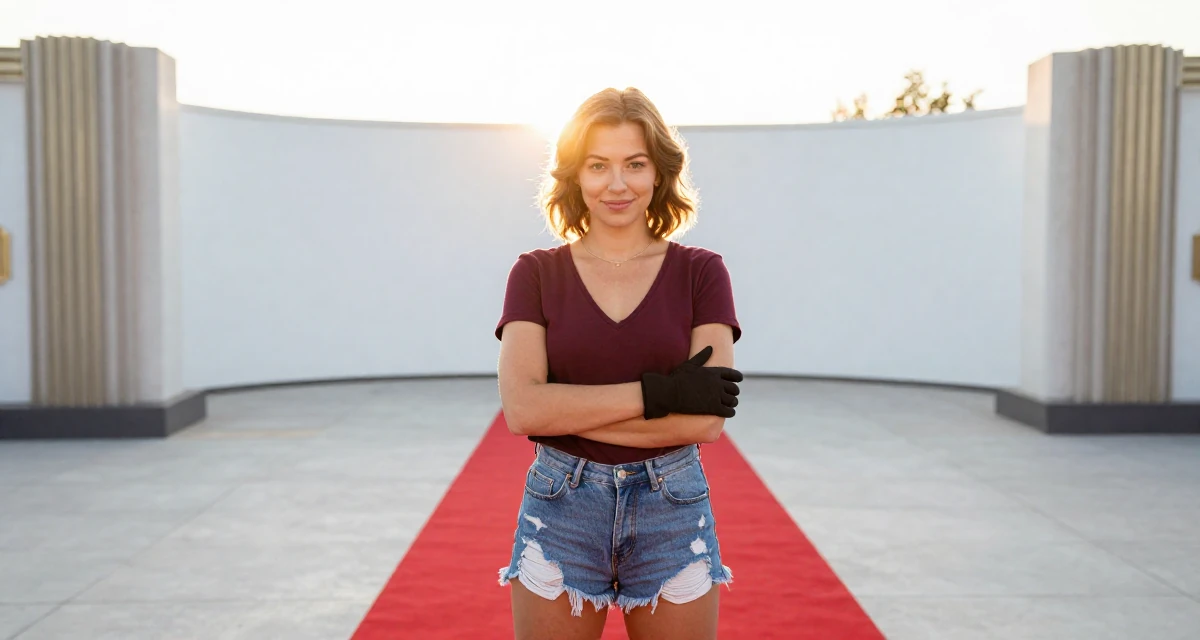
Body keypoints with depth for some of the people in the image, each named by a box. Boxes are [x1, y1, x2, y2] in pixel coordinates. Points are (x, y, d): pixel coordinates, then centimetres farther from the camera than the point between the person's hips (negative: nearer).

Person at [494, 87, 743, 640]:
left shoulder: (701, 272, 0)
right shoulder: (536, 273, 1)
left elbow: (707, 419, -11)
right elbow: (520, 408, -13)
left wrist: (568, 411, -14)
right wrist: (658, 392, -19)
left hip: (673, 513, 0)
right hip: (560, 511, 0)